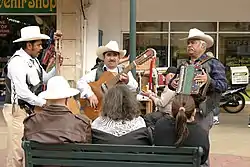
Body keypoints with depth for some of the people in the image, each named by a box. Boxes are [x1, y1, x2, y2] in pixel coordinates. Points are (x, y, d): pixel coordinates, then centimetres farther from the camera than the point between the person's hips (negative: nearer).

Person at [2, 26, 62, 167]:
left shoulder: (33, 60, 11)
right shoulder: (17, 62, -17)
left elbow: (44, 79, 22)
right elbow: (22, 92, -23)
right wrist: (44, 102, -16)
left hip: (31, 109, 9)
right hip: (18, 110, -9)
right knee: (17, 150, -6)